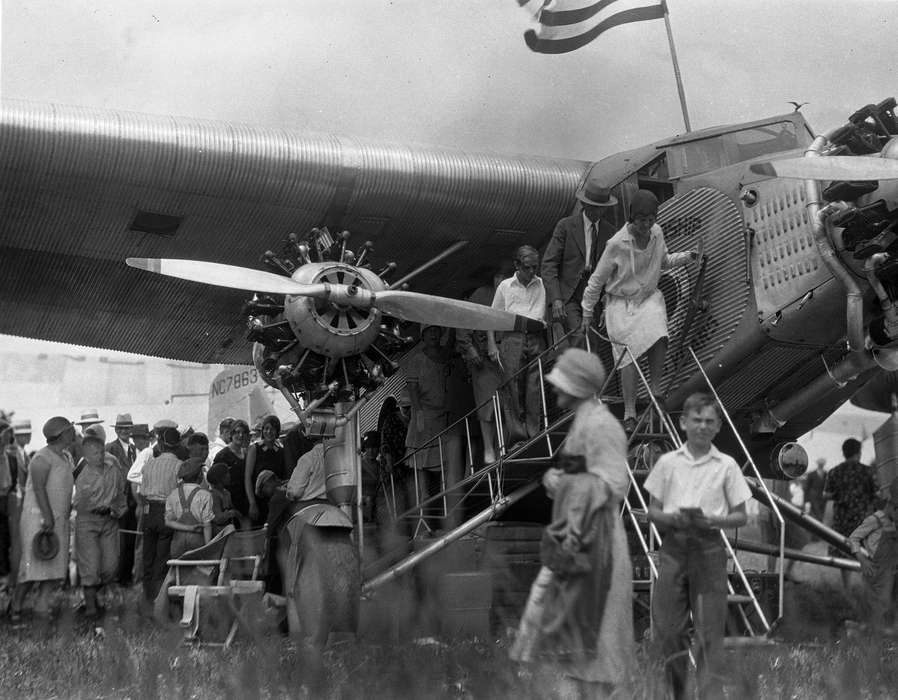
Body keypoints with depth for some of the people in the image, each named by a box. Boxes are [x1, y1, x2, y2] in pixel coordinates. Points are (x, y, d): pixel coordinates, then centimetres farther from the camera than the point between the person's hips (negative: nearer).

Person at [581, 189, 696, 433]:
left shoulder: (657, 234, -3)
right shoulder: (617, 244, -18)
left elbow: (664, 261, 19)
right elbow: (597, 280, -7)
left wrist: (688, 256, 2)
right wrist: (587, 313, -1)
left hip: (649, 297, 4)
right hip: (621, 303, -4)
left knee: (659, 337, -25)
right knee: (628, 352, -14)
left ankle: (655, 389, -8)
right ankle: (629, 413, -8)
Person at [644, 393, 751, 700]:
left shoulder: (726, 465, 3)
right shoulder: (668, 462, 7)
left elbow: (740, 516, 5)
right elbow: (652, 511, 9)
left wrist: (713, 520, -14)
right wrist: (672, 518, -12)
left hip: (709, 547, -2)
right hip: (673, 545, 2)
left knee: (709, 628, -4)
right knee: (667, 625, 4)